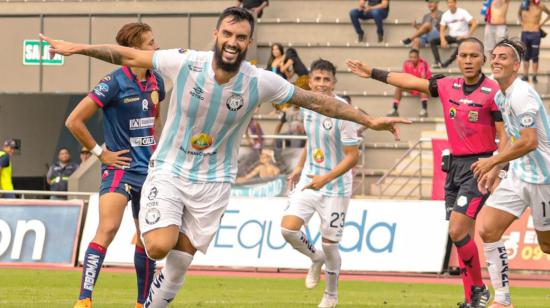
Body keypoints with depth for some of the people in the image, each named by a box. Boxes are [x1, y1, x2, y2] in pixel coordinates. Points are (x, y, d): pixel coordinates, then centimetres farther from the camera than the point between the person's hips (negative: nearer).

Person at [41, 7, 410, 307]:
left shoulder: (261, 82, -14)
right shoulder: (185, 63, -18)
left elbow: (317, 101, -5)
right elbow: (128, 55, -5)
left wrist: (370, 120, -7)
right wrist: (77, 47, -8)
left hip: (213, 182, 1)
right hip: (168, 170, -1)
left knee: (181, 259, 3)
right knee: (160, 247, -22)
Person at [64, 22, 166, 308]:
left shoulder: (156, 82, 7)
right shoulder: (115, 82, -15)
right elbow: (74, 121, -14)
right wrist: (100, 152, -10)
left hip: (148, 169, 7)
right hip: (120, 167, -7)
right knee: (107, 229, -22)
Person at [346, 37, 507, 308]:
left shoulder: (493, 91, -9)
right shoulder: (448, 87, 8)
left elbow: (504, 136, -10)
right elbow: (411, 82, 18)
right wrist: (373, 73, 22)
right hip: (455, 164, 7)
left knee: (457, 230, -16)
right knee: (462, 235, 5)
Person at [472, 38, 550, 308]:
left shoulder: (521, 94, -20)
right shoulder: (501, 97, 10)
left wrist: (492, 161, -17)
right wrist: (496, 170, 17)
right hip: (518, 174, 9)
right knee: (488, 230, -3)